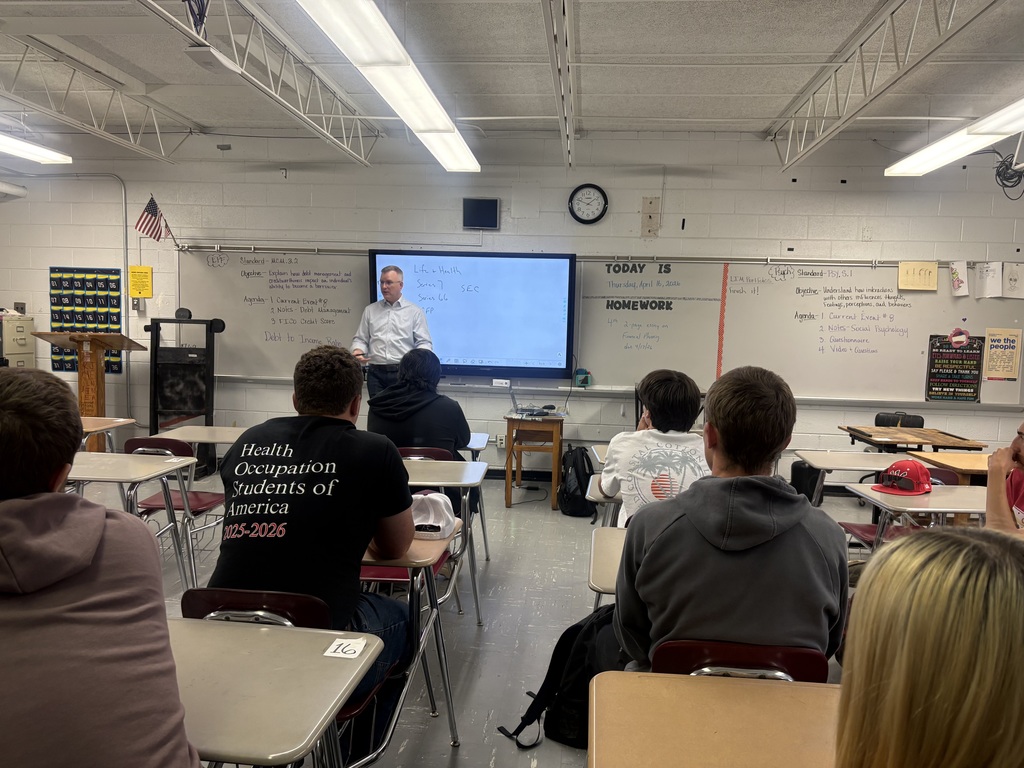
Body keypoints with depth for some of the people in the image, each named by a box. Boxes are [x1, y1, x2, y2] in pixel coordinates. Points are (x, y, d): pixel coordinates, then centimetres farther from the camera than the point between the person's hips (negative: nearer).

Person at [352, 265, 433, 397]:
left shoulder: (415, 312, 6)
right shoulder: (370, 310, 15)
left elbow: (424, 342, 2)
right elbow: (360, 339, 15)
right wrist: (358, 352, -7)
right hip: (376, 372, 2)